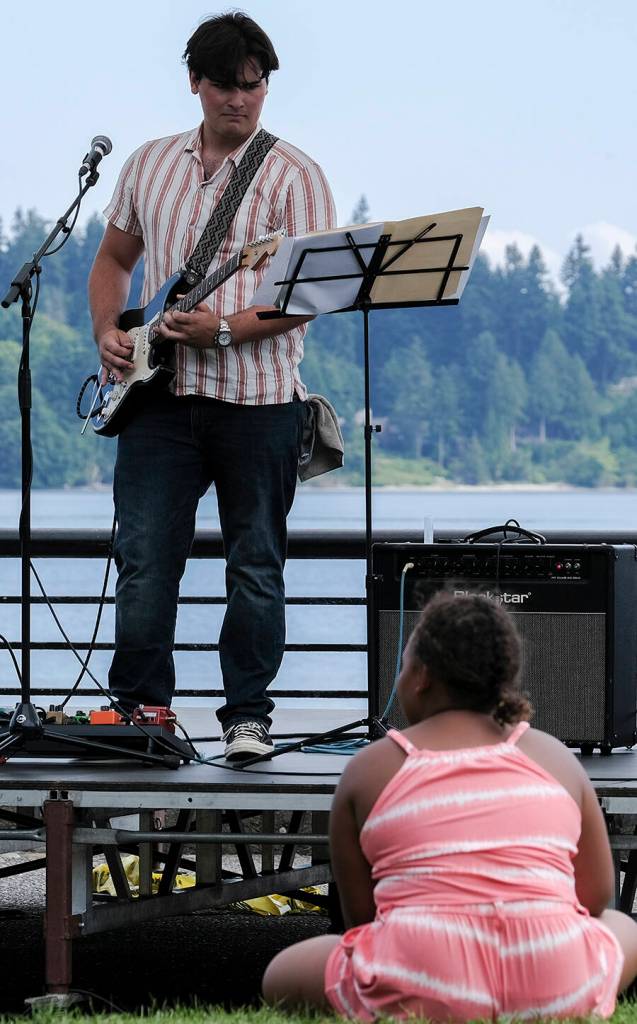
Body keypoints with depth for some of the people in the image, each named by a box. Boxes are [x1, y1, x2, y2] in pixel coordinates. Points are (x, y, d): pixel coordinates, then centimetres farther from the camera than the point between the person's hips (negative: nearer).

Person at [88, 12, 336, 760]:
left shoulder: (292, 176, -2)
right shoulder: (149, 165, 12)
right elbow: (113, 258, 22)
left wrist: (226, 330, -20)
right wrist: (108, 332, 3)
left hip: (258, 396, -3)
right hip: (161, 395, 3)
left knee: (256, 564, 3)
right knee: (144, 558, -1)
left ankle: (246, 716, 11)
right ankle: (139, 709, 7)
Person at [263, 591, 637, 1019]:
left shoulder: (369, 769, 11)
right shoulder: (557, 758, 16)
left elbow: (360, 917, 13)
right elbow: (597, 896, 21)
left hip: (419, 993, -3)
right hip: (559, 990, 3)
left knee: (282, 974, 27)